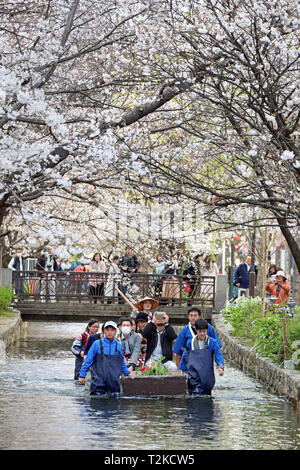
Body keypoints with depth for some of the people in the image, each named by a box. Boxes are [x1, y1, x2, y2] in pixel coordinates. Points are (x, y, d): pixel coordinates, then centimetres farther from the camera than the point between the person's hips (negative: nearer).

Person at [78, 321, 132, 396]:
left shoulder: (119, 345, 9)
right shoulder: (97, 344, 1)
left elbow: (122, 363, 22)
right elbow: (88, 361, 3)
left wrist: (127, 373, 14)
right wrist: (82, 375, 1)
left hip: (114, 383, 3)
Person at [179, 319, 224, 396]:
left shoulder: (212, 342, 1)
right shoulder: (191, 342, 6)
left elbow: (218, 355, -5)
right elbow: (185, 357, 15)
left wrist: (221, 367, -21)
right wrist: (181, 370, 17)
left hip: (207, 375, 1)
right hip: (194, 374, -1)